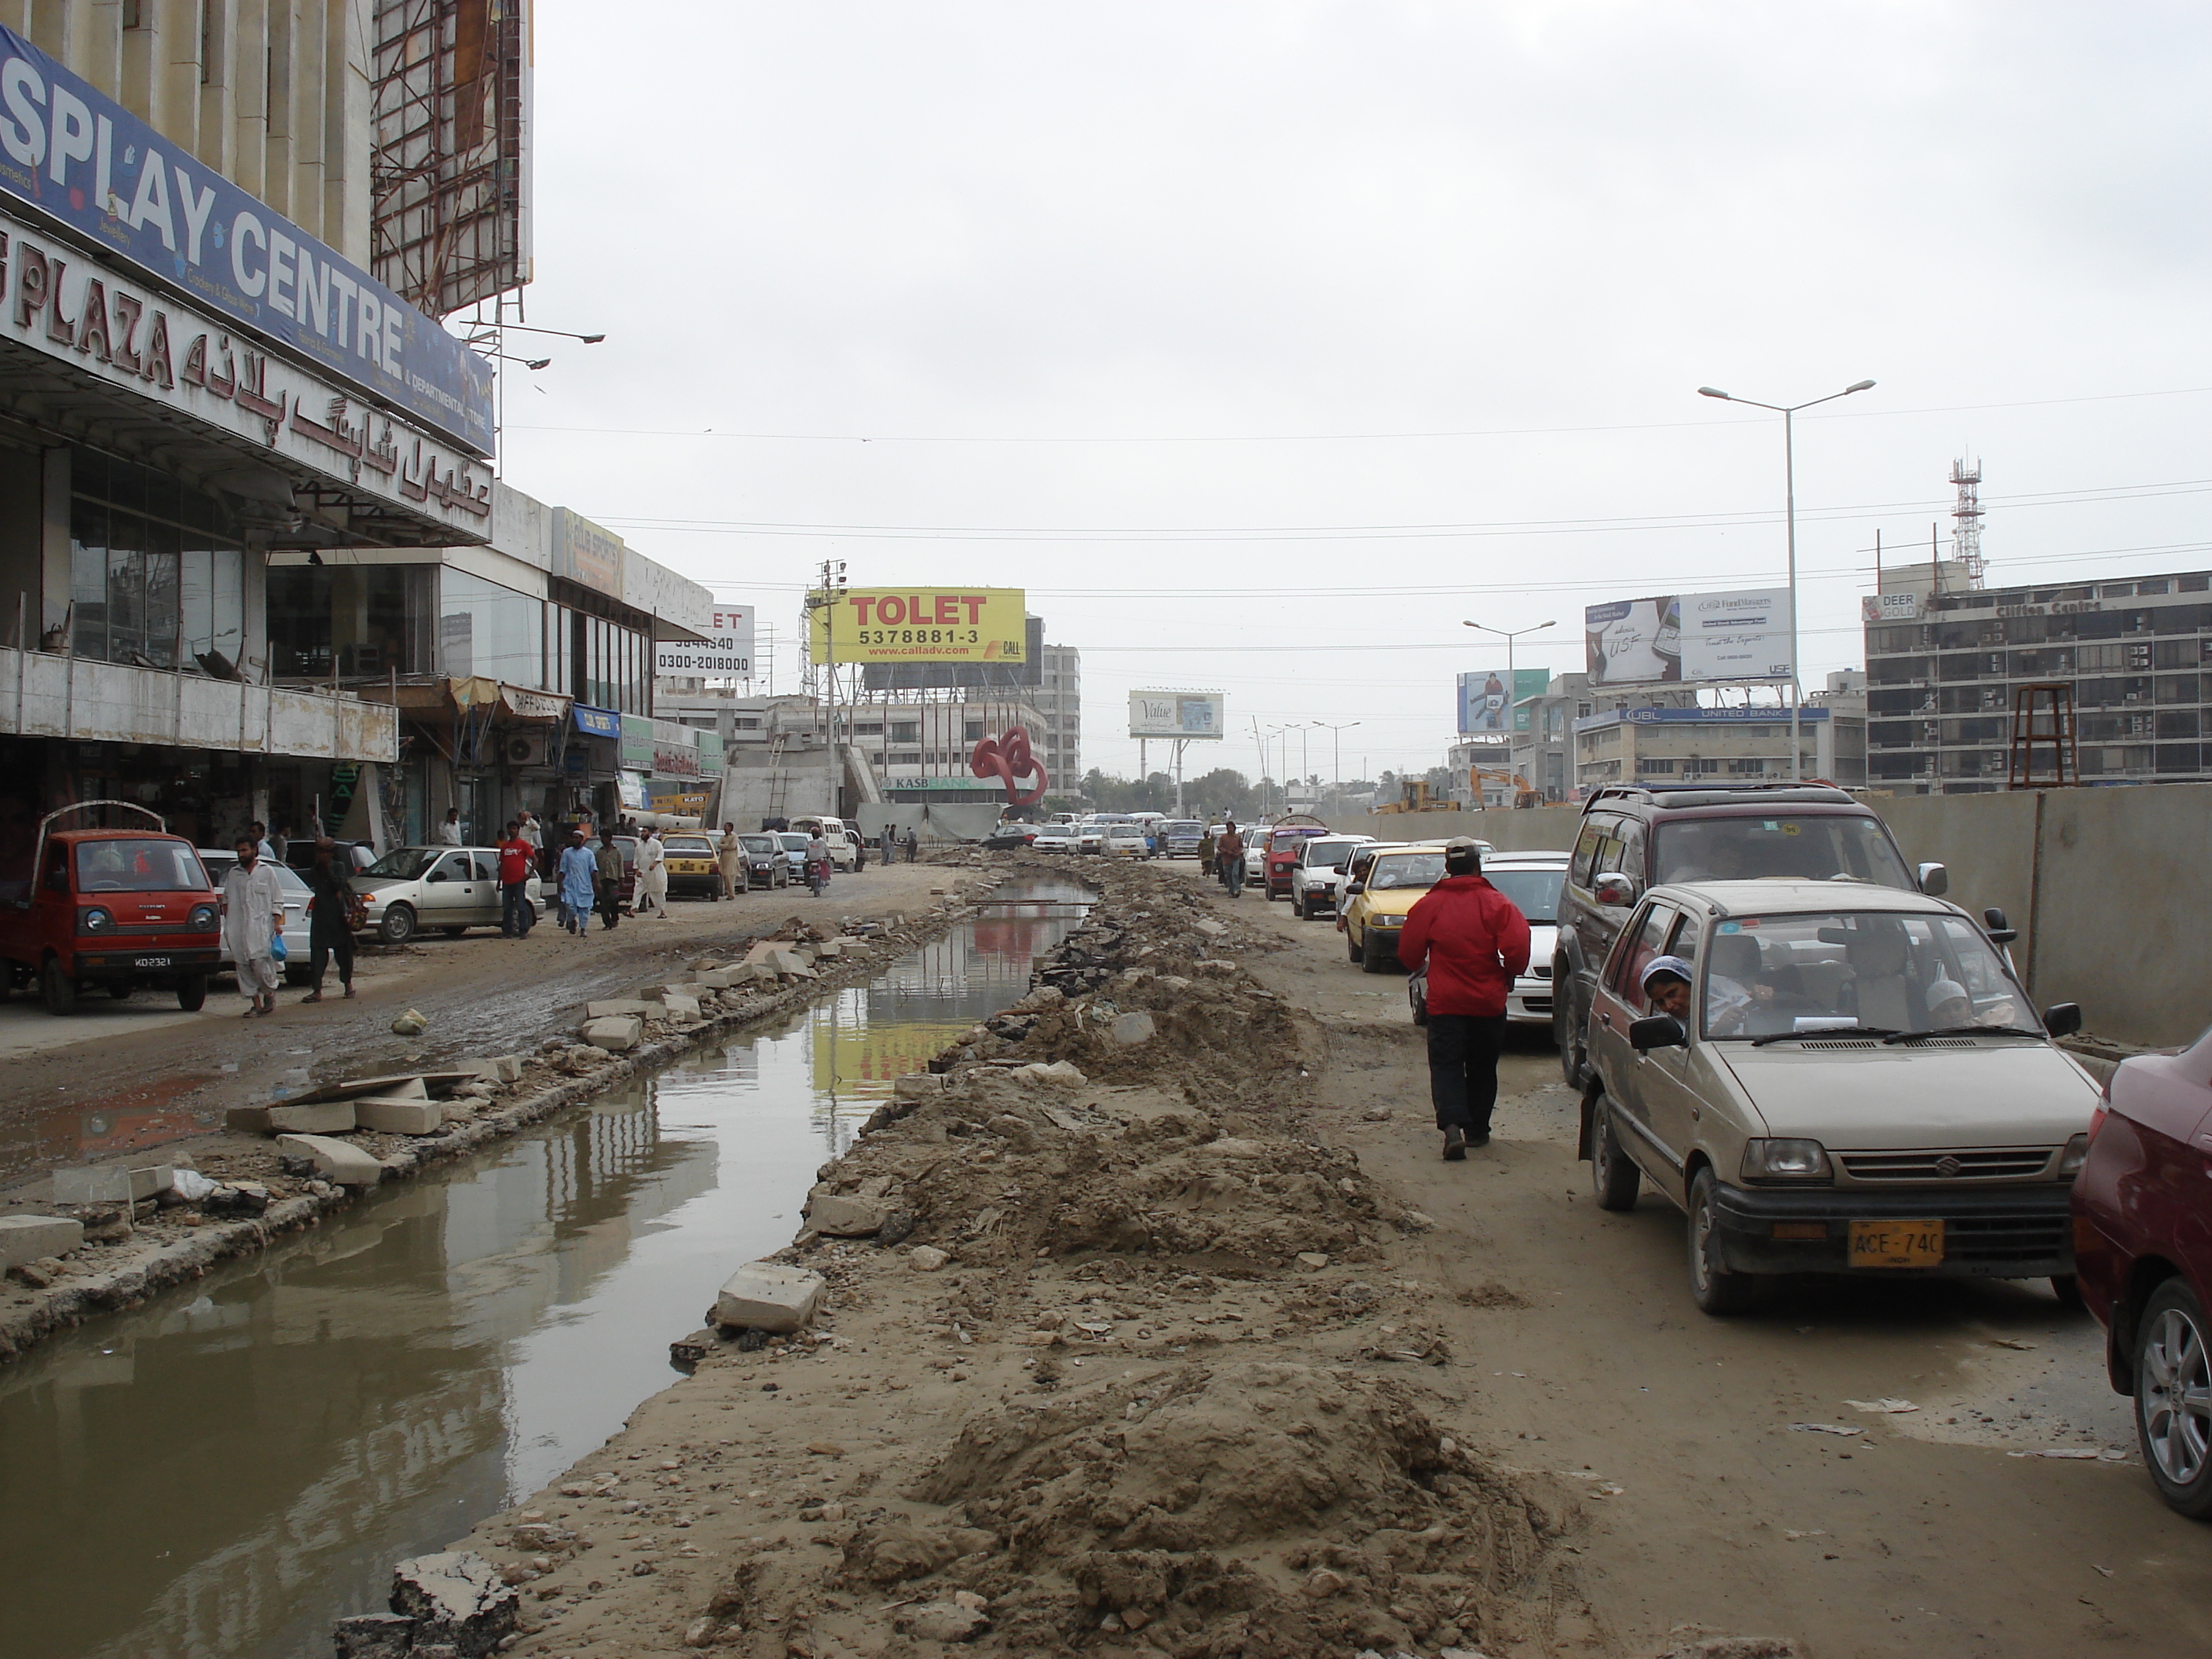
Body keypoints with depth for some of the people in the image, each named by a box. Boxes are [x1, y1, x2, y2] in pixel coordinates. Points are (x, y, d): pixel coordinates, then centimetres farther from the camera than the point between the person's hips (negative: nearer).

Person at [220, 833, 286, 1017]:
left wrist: (277, 922, -4)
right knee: (244, 966, 1)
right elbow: (226, 900, 17)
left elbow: (277, 900, 5)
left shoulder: (267, 871, 6)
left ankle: (269, 993, 11)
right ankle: (256, 1004, 6)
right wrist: (227, 924, 7)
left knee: (260, 962, -13)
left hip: (261, 925, -4)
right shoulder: (233, 874, 15)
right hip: (238, 929, 4)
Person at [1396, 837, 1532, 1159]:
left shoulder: (1429, 905, -4)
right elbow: (1517, 949, -15)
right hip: (1489, 1002, 1)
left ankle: (1452, 1125, -23)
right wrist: (1509, 975, 5)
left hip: (1444, 1002, -1)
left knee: (1446, 1066, -2)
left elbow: (1408, 953, 2)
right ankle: (1477, 1129, 23)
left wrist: (1418, 970, 24)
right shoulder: (1497, 904, -6)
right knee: (1482, 1067, 16)